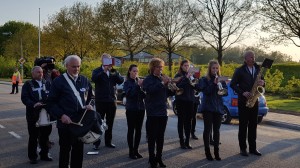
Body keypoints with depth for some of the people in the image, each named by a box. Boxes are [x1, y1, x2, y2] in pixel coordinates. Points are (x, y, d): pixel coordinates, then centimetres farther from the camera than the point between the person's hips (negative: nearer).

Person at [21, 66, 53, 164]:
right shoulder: (28, 84, 1)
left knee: (45, 136, 12)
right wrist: (33, 104, -26)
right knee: (33, 136, 6)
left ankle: (44, 154, 26)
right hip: (33, 114, -3)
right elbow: (24, 98, -10)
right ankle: (32, 156, 19)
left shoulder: (47, 84, 11)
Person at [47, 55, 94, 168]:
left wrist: (89, 105, -4)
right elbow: (51, 102, -7)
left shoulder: (85, 80, 6)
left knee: (78, 150, 14)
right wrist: (61, 115, -19)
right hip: (65, 122, -4)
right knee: (65, 150, 8)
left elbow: (90, 97, 18)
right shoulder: (59, 81, -7)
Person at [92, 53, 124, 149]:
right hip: (101, 101, -4)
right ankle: (96, 143, 7)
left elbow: (121, 80, -4)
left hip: (112, 100, 4)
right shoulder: (97, 71, 0)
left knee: (110, 123, 11)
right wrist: (104, 71, -31)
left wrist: (115, 74, -22)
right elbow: (94, 79, -21)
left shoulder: (114, 72, 10)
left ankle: (108, 142, 21)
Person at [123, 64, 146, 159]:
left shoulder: (140, 81, 9)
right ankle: (131, 151, 8)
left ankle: (136, 150, 17)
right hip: (131, 109, -4)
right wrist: (138, 85, -26)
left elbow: (144, 95, 4)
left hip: (141, 108, 4)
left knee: (138, 130, 7)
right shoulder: (127, 82, -2)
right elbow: (129, 93, -20)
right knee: (131, 130, 0)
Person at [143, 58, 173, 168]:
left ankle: (159, 158, 22)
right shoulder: (148, 79, -7)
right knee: (152, 137, 0)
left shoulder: (163, 78, 11)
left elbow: (167, 93, 17)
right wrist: (162, 83, -29)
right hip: (153, 112, -5)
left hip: (163, 112, 6)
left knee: (161, 137, 11)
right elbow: (149, 90, -27)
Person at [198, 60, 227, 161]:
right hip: (207, 108, -3)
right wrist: (214, 83, -22)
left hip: (218, 108, 3)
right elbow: (205, 91, -13)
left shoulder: (221, 80, 11)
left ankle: (216, 151, 13)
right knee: (207, 129, -2)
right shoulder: (204, 79, 0)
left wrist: (220, 85, -15)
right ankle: (207, 152, 5)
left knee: (216, 130, 5)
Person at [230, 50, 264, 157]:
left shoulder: (258, 69, 9)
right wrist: (242, 92, -17)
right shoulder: (240, 70, -4)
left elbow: (262, 80, 17)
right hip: (243, 101, -4)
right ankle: (243, 148, 8)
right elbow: (233, 84, -4)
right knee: (243, 125, 0)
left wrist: (262, 83, -8)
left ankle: (253, 148, 15)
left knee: (253, 125, 7)